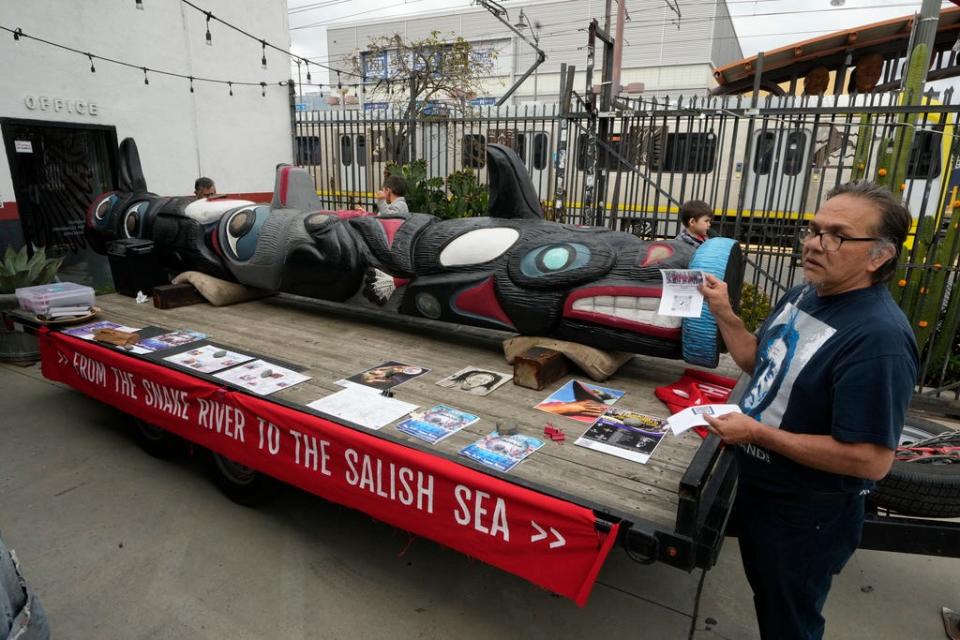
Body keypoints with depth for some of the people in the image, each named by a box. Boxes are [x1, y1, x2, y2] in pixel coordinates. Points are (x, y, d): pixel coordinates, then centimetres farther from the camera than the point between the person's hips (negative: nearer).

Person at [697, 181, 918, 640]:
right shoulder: (803, 295, -1)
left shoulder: (877, 338, -30)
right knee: (765, 596, 31)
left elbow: (872, 460, -31)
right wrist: (723, 313, -4)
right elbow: (760, 362, 10)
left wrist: (756, 433, -27)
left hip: (806, 515, -8)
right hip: (758, 486, 8)